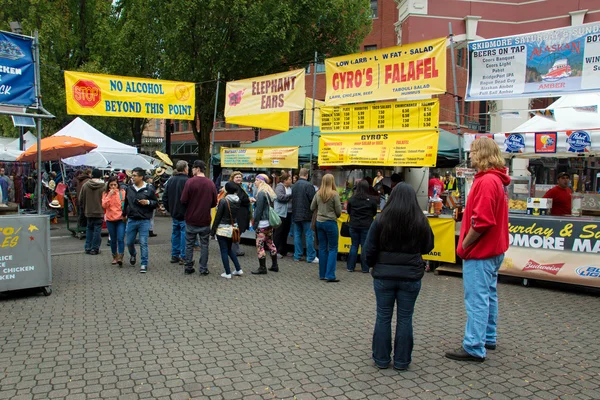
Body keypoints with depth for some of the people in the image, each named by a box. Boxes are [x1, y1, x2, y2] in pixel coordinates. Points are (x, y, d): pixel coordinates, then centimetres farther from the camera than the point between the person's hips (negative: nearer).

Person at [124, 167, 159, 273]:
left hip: (144, 221, -4)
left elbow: (156, 203, 0)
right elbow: (126, 203, 20)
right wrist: (124, 214, 19)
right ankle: (133, 255, 43)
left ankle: (144, 264, 7)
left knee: (143, 243, -4)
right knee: (129, 242, 11)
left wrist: (148, 202, -18)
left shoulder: (149, 189, -5)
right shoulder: (129, 189, 7)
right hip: (131, 220, 4)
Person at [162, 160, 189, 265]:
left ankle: (174, 256, 21)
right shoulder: (187, 181, -16)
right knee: (184, 234, 0)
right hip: (184, 214, -7)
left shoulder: (170, 180, 6)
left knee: (175, 234, 15)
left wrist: (169, 209, 19)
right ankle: (183, 257, 3)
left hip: (174, 213, 7)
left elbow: (165, 197, 11)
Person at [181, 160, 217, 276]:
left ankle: (189, 268, 17)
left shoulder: (190, 182, -12)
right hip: (205, 220, 2)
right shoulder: (211, 183, -3)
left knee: (189, 244, 11)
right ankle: (203, 269, 12)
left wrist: (191, 206, 8)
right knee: (204, 245, 10)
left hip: (191, 219, -2)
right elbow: (214, 203, 1)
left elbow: (183, 200, -12)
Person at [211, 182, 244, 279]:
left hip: (223, 229, -6)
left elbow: (218, 216, -13)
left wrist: (213, 230, -6)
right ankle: (238, 269, 19)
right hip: (233, 228, 6)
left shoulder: (223, 201, -17)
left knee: (224, 251, 4)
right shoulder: (237, 200, 0)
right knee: (229, 249, 21)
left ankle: (228, 273, 7)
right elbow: (236, 214, 3)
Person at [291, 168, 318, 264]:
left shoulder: (294, 185, 7)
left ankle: (297, 256, 14)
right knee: (309, 236, -1)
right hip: (306, 215, -6)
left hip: (295, 215, 6)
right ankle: (311, 257, 2)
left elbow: (292, 199, 12)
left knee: (297, 235, 10)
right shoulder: (308, 185, -14)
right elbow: (313, 200, -15)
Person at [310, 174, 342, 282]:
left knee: (322, 248, 12)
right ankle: (330, 275, -3)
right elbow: (338, 211, -9)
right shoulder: (334, 194, -13)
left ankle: (322, 274, 17)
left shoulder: (318, 194, 0)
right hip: (331, 222, -5)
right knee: (333, 249, 3)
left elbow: (312, 208, 9)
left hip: (319, 222, 5)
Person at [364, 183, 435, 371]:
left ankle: (381, 359, 20)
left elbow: (369, 250, -5)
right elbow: (428, 247, 8)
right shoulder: (421, 221, -6)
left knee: (383, 317, 11)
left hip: (383, 276, 0)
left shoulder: (381, 219, -9)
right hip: (411, 277, 1)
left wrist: (374, 265, 11)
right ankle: (402, 360, 19)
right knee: (405, 318, 11)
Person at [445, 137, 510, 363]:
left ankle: (474, 348, 2)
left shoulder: (486, 181, -21)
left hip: (479, 252, -11)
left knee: (477, 300, -5)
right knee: (488, 295, 19)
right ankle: (488, 338, 31)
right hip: (493, 250, 11)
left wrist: (464, 245, -16)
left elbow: (481, 221, -28)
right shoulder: (496, 179, 12)